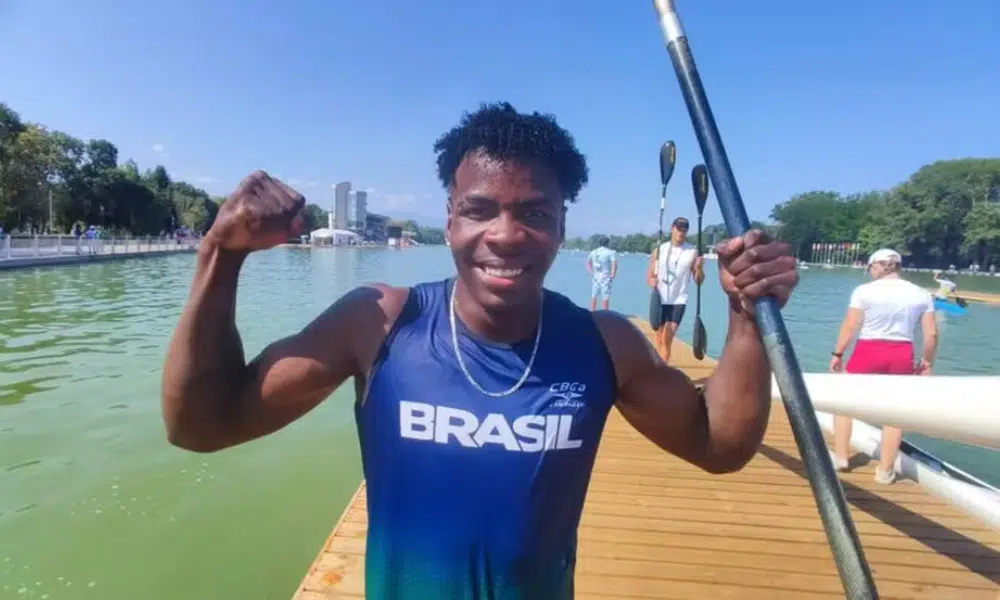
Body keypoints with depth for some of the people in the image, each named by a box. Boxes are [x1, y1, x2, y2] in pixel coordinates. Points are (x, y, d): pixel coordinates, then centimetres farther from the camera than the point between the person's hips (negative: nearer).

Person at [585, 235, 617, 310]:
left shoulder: (593, 252, 10)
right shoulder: (611, 252, -7)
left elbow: (588, 263, 21)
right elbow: (615, 265, -18)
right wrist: (612, 276, -10)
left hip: (595, 277, 5)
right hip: (606, 278, -5)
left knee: (594, 296, 11)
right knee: (606, 297, -2)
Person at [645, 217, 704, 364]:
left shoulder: (692, 252, -2)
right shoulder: (659, 250, 2)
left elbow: (699, 281, 0)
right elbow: (649, 276, 6)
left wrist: (699, 268, -20)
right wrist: (652, 282, -16)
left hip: (679, 300, -2)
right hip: (660, 300, 2)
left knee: (667, 339, -12)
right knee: (660, 339, 11)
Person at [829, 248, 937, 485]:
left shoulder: (865, 290, -7)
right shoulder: (922, 294, 3)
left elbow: (849, 326, -7)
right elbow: (931, 334, 2)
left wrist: (837, 354, 2)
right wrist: (927, 362, 14)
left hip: (868, 352, -3)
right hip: (902, 355, 3)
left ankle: (840, 457, 18)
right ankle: (885, 471, 18)